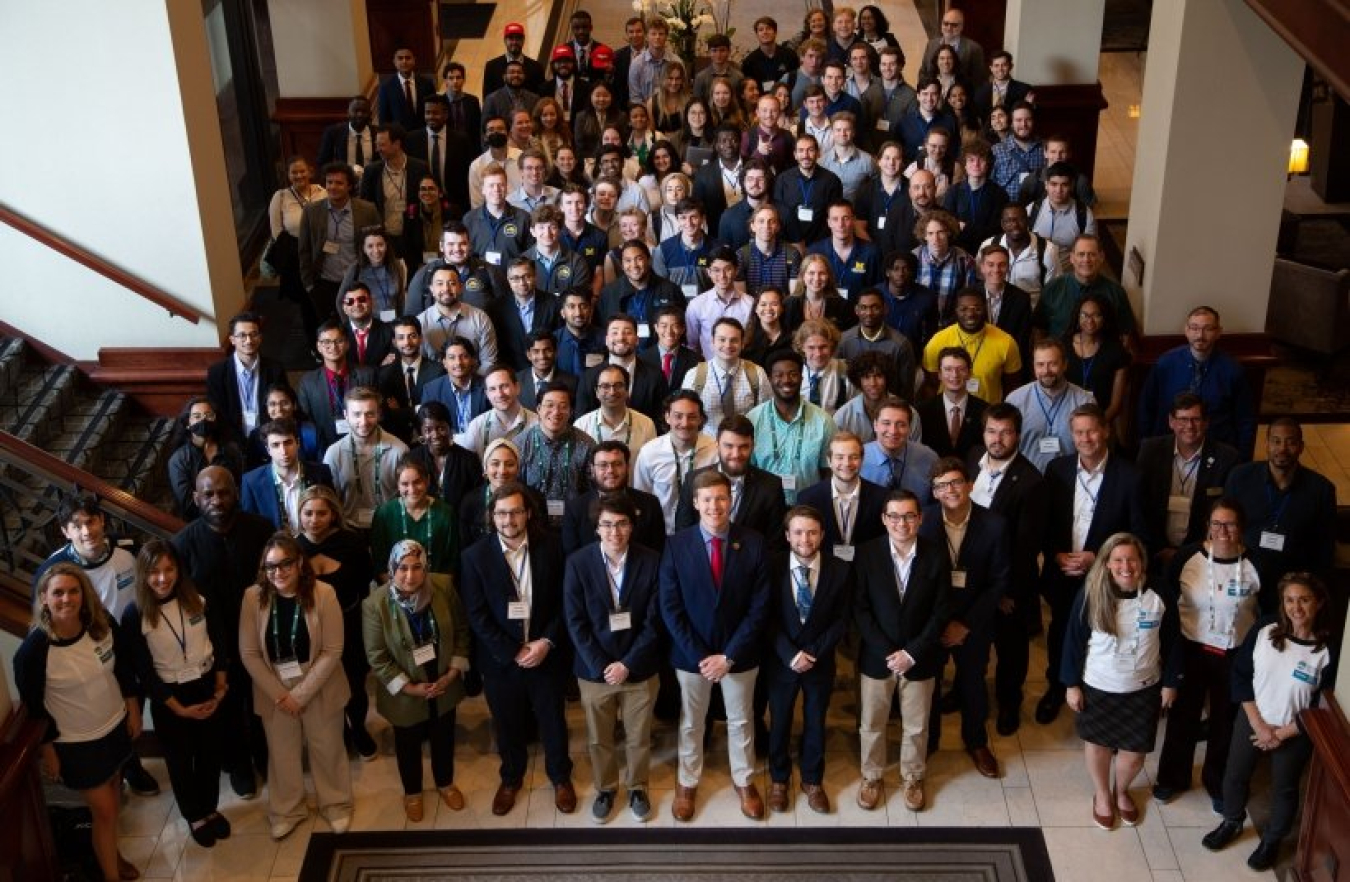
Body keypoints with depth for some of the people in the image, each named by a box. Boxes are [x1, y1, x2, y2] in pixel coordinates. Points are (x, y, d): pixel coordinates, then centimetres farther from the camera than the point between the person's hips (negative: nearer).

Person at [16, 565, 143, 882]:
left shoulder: (102, 623, -15)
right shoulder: (34, 649, -27)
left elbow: (124, 668, 2)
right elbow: (33, 706, -15)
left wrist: (133, 709, 8)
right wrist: (48, 750, -7)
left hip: (115, 727, 5)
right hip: (76, 743, -5)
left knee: (112, 794, 25)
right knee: (104, 811, 5)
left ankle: (109, 850, 50)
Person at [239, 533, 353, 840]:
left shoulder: (323, 594, -19)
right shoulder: (253, 597, -14)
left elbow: (332, 651, -16)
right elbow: (249, 653, -9)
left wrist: (300, 694, -17)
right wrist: (279, 693, -13)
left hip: (319, 689, -1)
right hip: (274, 692, 1)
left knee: (327, 749, 16)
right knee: (281, 753, 18)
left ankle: (336, 805, 40)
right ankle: (286, 810, 41)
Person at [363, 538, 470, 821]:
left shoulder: (444, 589, -17)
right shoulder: (375, 604, -24)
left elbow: (461, 632, -5)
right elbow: (376, 657, -17)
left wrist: (452, 673, -11)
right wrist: (409, 688, -18)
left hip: (444, 686, 2)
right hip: (405, 693, -2)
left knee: (444, 737, 24)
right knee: (408, 743, 21)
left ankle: (445, 783, 50)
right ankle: (412, 792, 46)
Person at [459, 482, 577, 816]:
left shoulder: (549, 546, -9)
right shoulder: (475, 555, -11)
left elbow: (563, 601, -3)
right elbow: (476, 615, -11)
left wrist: (547, 642, -15)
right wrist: (513, 652, -15)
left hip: (544, 652, 0)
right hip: (500, 658, 0)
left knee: (553, 720, 15)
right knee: (507, 724, 17)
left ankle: (561, 777, 39)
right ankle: (511, 778, 41)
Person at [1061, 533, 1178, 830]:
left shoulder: (1159, 595, -15)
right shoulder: (1091, 594, -18)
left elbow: (1170, 642, -2)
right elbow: (1074, 641, -9)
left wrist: (1169, 682, 4)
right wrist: (1072, 684, -6)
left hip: (1143, 689, 1)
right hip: (1097, 687, -1)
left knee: (1135, 750, 12)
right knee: (1097, 742, 17)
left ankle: (1121, 791, 44)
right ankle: (1102, 794, 44)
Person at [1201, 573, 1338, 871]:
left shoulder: (1328, 651, -19)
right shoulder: (1263, 632, -13)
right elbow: (1240, 675, -6)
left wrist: (1282, 733, -13)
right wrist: (1258, 724, -11)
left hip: (1294, 733, -2)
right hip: (1252, 722, 2)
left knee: (1284, 788, 17)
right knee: (1234, 777, 18)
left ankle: (1272, 840, 42)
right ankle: (1232, 822, 46)